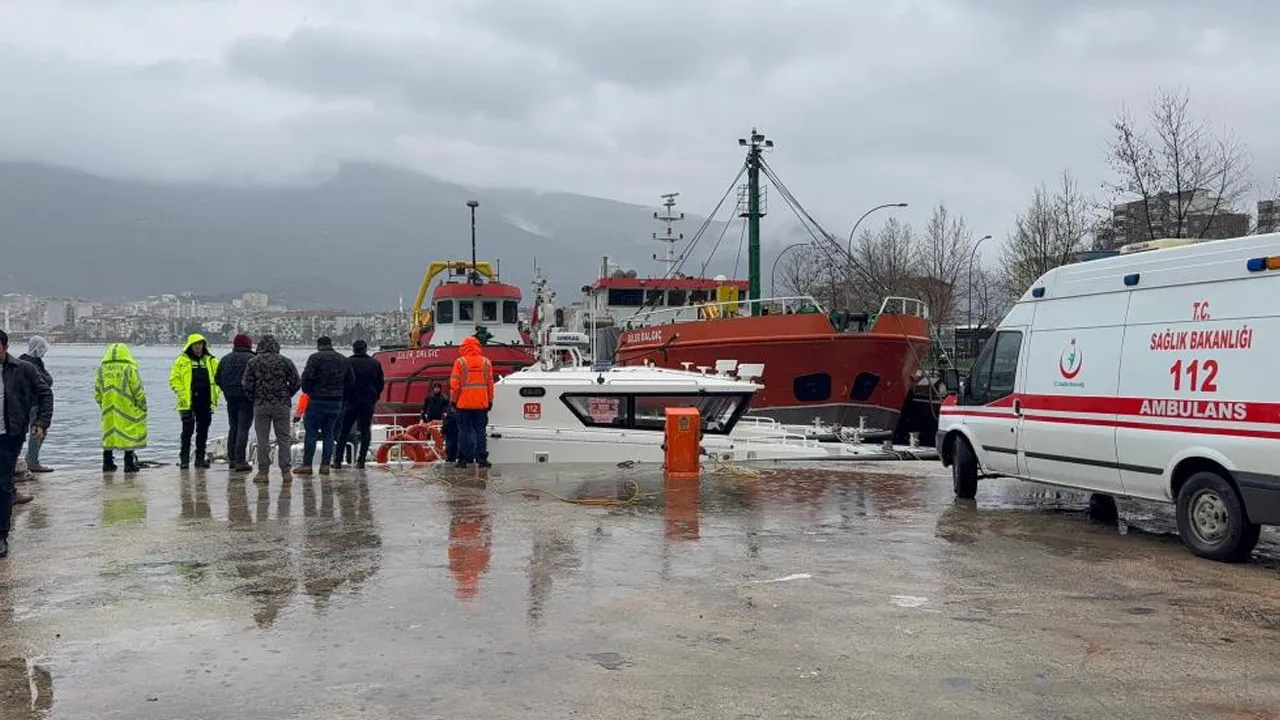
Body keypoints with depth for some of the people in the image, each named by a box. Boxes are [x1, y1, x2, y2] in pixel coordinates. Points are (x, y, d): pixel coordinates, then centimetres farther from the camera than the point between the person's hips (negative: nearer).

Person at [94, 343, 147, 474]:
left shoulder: (102, 369, 6)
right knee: (129, 435, 1)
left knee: (109, 435, 14)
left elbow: (97, 392, 11)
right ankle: (129, 464, 1)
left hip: (108, 411, 5)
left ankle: (107, 464, 19)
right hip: (127, 410, -4)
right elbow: (138, 391, -8)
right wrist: (142, 407, 3)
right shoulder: (129, 368, -8)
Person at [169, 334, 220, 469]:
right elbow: (174, 379, 0)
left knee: (203, 431, 8)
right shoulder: (182, 361, 2)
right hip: (188, 402, -3)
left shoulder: (211, 361, 11)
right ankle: (184, 459, 3)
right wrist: (181, 393, -11)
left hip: (205, 402, 3)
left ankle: (200, 458, 16)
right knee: (188, 431, -4)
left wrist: (215, 393, 6)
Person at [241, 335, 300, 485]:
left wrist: (252, 399, 11)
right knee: (284, 438, 5)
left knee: (263, 439, 4)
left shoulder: (253, 362, 0)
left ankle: (263, 472, 4)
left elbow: (246, 385, -3)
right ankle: (286, 472, 4)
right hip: (282, 405, 0)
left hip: (260, 405, 0)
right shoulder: (285, 361, 1)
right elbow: (296, 383, 0)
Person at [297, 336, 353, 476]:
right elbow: (350, 381, 12)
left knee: (311, 432, 1)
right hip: (336, 402, 5)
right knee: (329, 433, 10)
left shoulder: (315, 358, -6)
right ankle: (325, 465, 7)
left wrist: (307, 391, 2)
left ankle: (307, 465, -1)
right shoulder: (343, 360, 11)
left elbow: (307, 377, -14)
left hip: (318, 401, -5)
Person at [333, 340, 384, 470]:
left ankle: (337, 460, 4)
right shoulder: (375, 364, 4)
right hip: (368, 403, 2)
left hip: (351, 402, -1)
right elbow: (380, 384, 8)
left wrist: (343, 399, 8)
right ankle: (361, 460, 1)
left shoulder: (347, 362, -5)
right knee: (365, 431, 7)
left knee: (343, 431, 6)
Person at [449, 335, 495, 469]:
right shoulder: (486, 362, 4)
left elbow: (455, 384, -5)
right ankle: (481, 457, 4)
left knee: (464, 431, 3)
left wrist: (453, 400, 6)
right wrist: (490, 401, 14)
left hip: (464, 403, -2)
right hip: (482, 403, 2)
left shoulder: (460, 362, -4)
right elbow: (490, 384, 6)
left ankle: (463, 458, 3)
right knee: (481, 430, 7)